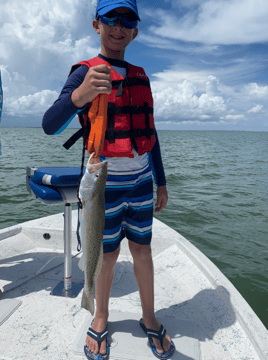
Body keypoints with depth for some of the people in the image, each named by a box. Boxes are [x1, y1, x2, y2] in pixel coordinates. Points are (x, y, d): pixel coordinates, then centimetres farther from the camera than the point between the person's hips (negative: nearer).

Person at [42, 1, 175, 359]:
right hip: (106, 182, -4)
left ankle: (149, 317, 31)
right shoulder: (84, 73, -4)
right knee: (108, 255, 7)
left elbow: (150, 133, 14)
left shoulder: (140, 76, 11)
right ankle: (101, 317, 33)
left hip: (141, 180, 4)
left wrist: (161, 182, 13)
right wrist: (78, 95, -40)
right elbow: (50, 125, -19)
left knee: (142, 250, 11)